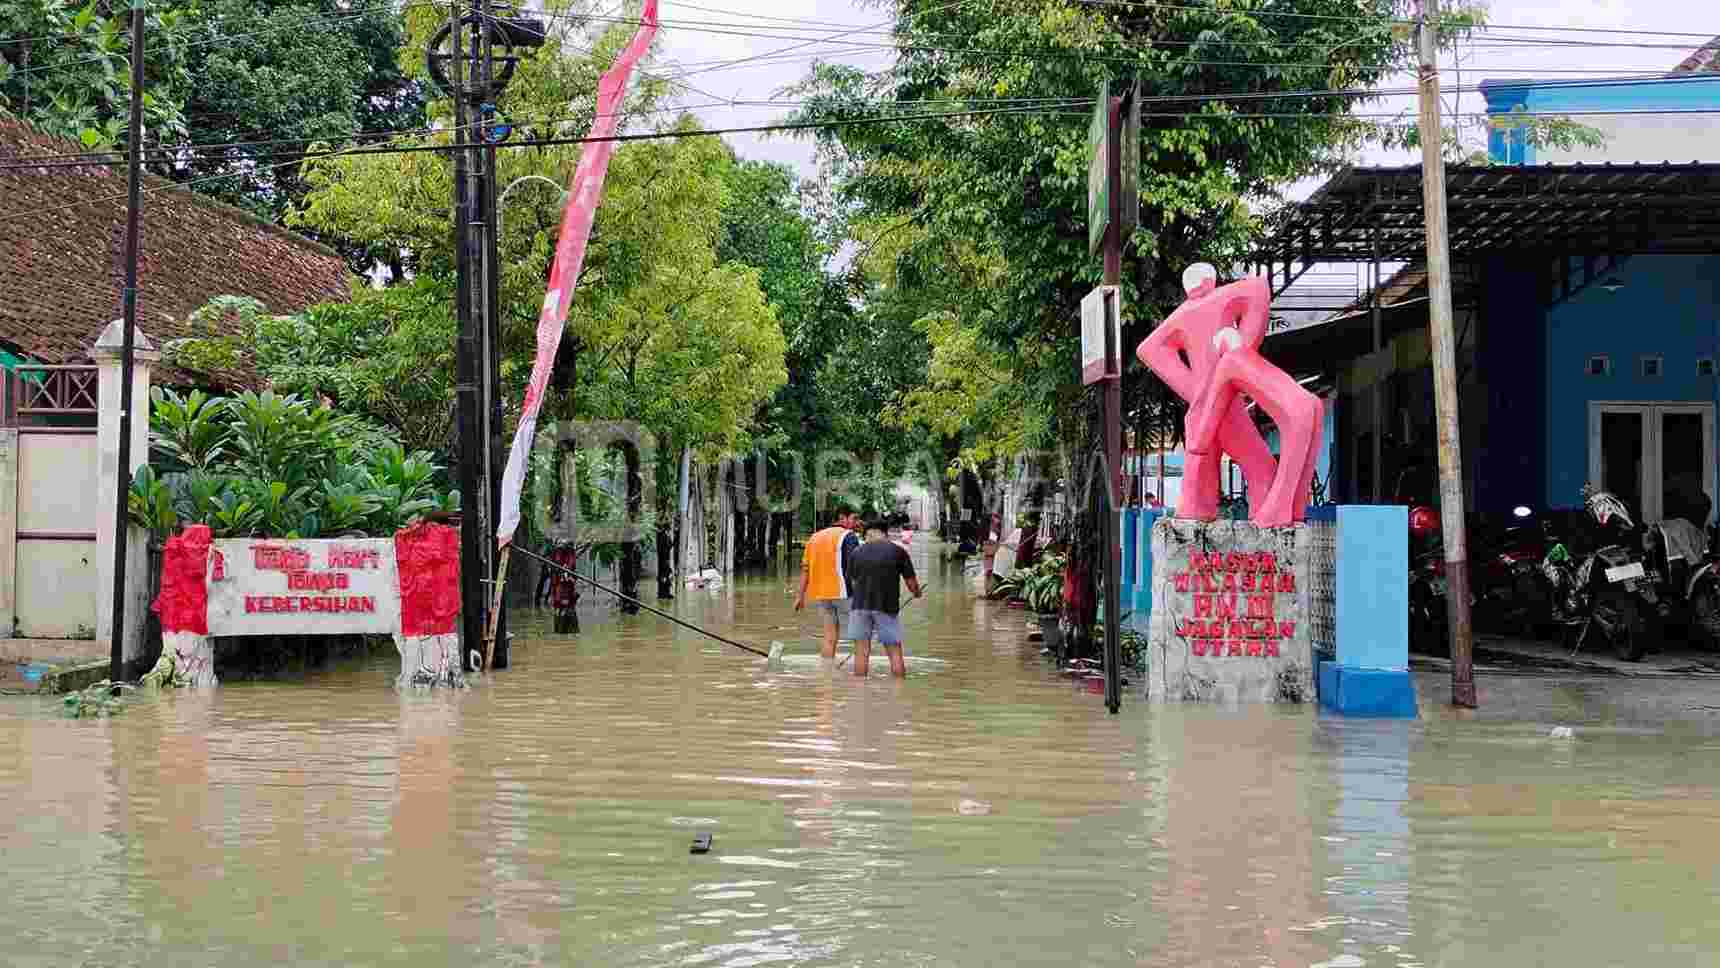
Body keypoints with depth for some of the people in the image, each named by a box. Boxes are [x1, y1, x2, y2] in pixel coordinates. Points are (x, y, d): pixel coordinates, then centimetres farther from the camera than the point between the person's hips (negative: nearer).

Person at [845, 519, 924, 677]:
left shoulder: (857, 552, 8)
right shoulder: (897, 551, 1)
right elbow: (911, 582, 2)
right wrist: (917, 593, 24)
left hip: (860, 605, 2)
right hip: (887, 607, -2)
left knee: (861, 652, 5)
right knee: (895, 653, 6)